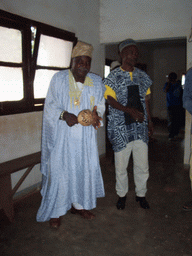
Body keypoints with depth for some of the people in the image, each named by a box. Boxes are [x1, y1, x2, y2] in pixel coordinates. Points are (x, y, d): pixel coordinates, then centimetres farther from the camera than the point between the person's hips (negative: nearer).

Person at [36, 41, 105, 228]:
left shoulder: (96, 82, 9)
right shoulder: (59, 79, -2)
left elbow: (100, 104, 11)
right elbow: (50, 105, -2)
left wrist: (97, 114, -12)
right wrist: (64, 115, -21)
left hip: (85, 137, 4)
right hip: (63, 135, -3)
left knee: (86, 168, 9)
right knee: (59, 169, 0)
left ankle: (79, 205, 30)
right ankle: (55, 211, 18)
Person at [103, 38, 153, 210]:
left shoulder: (143, 76, 11)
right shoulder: (113, 77, -2)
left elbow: (146, 100, 16)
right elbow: (111, 100, -8)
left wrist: (149, 120, 13)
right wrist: (129, 110, -22)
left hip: (140, 127, 3)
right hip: (121, 127, -3)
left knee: (142, 164, 8)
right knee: (121, 165, 7)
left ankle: (141, 194, 29)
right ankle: (122, 194, 28)